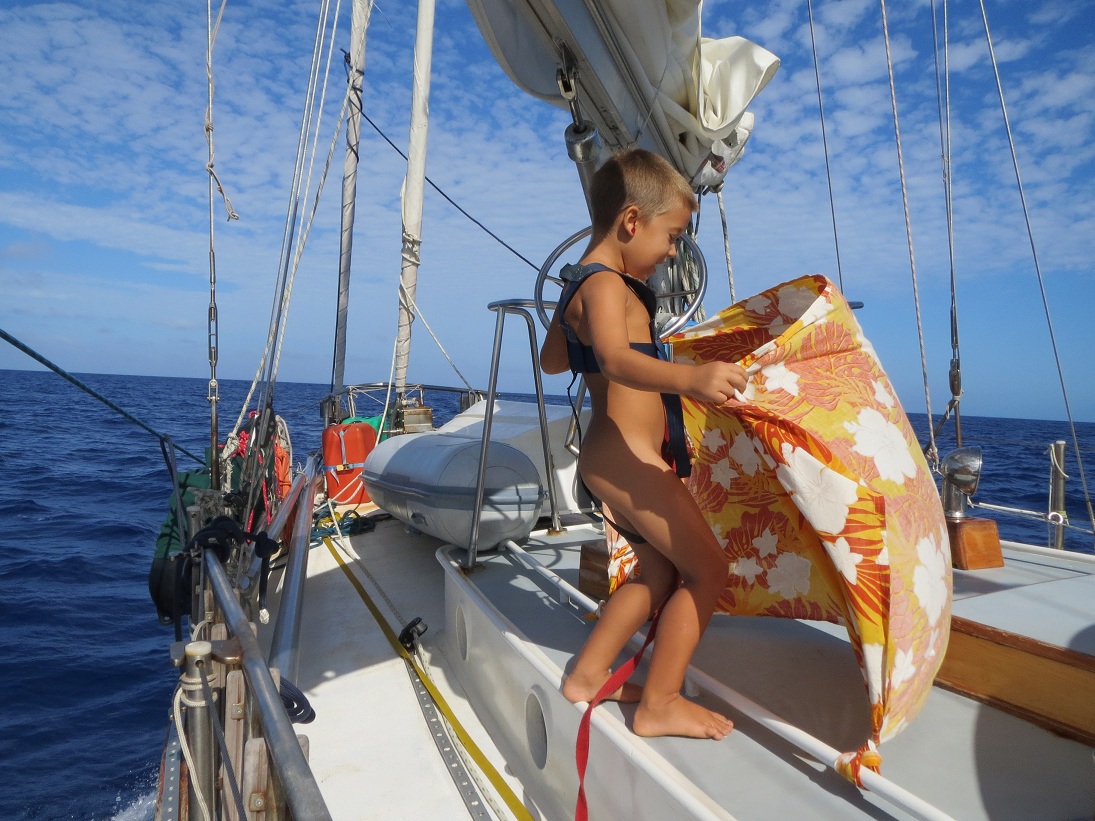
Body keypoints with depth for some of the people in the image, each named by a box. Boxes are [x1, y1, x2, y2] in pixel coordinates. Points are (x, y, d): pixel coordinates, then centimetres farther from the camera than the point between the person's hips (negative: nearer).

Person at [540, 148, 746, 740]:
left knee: (661, 570, 19)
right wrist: (690, 377, -53)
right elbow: (616, 360, -37)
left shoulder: (581, 283, 16)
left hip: (611, 461, 11)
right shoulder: (606, 285, -16)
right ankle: (660, 703, 6)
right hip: (626, 458, -11)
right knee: (708, 569, -3)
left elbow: (552, 359, 28)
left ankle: (587, 675, 26)